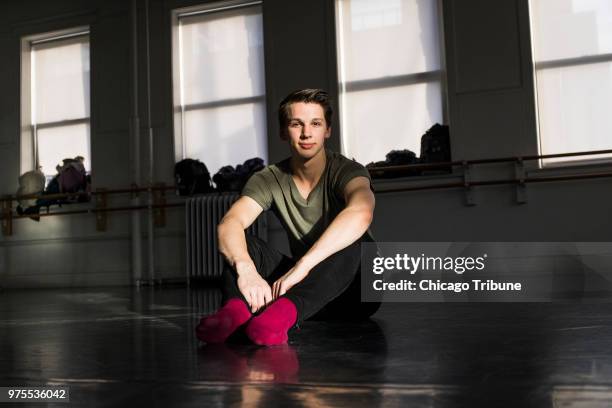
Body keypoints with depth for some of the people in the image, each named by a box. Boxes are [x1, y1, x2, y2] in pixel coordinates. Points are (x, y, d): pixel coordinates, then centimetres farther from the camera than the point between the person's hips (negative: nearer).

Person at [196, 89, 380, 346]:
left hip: (354, 294, -3)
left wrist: (302, 265, -47)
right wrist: (245, 269, -43)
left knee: (353, 239, -34)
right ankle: (235, 308, -45)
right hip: (307, 285, 3)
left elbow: (361, 212, -37)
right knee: (240, 243, -16)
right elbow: (229, 224, -21)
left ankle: (285, 311, -54)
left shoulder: (345, 171, -12)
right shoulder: (269, 180, -2)